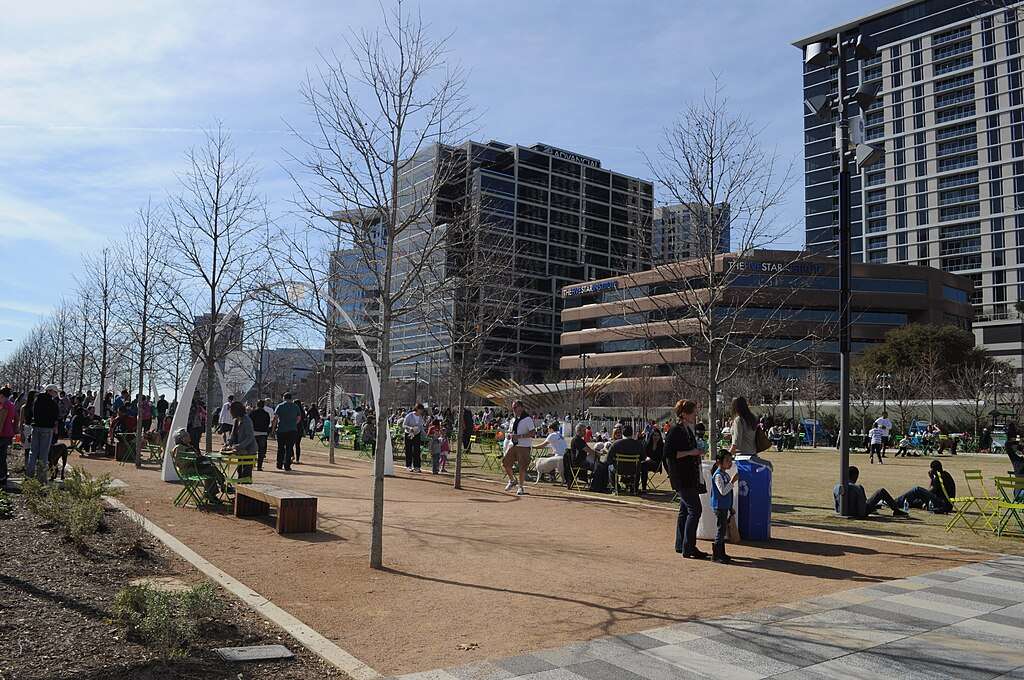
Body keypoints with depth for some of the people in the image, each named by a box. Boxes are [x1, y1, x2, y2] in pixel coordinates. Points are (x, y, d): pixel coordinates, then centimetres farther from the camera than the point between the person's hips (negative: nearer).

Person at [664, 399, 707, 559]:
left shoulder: (688, 429, 14)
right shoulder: (675, 431, -15)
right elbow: (668, 453, -20)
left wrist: (697, 452, 12)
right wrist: (690, 452, -21)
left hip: (690, 476, 10)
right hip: (681, 477, -10)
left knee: (685, 510, 14)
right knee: (695, 510, -11)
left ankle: (681, 545, 23)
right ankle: (688, 548, -6)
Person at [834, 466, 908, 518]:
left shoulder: (835, 488, -10)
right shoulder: (858, 488, -25)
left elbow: (836, 505, 0)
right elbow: (863, 504, -21)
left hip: (846, 512, 6)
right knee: (882, 491, 6)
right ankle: (896, 510, 24)